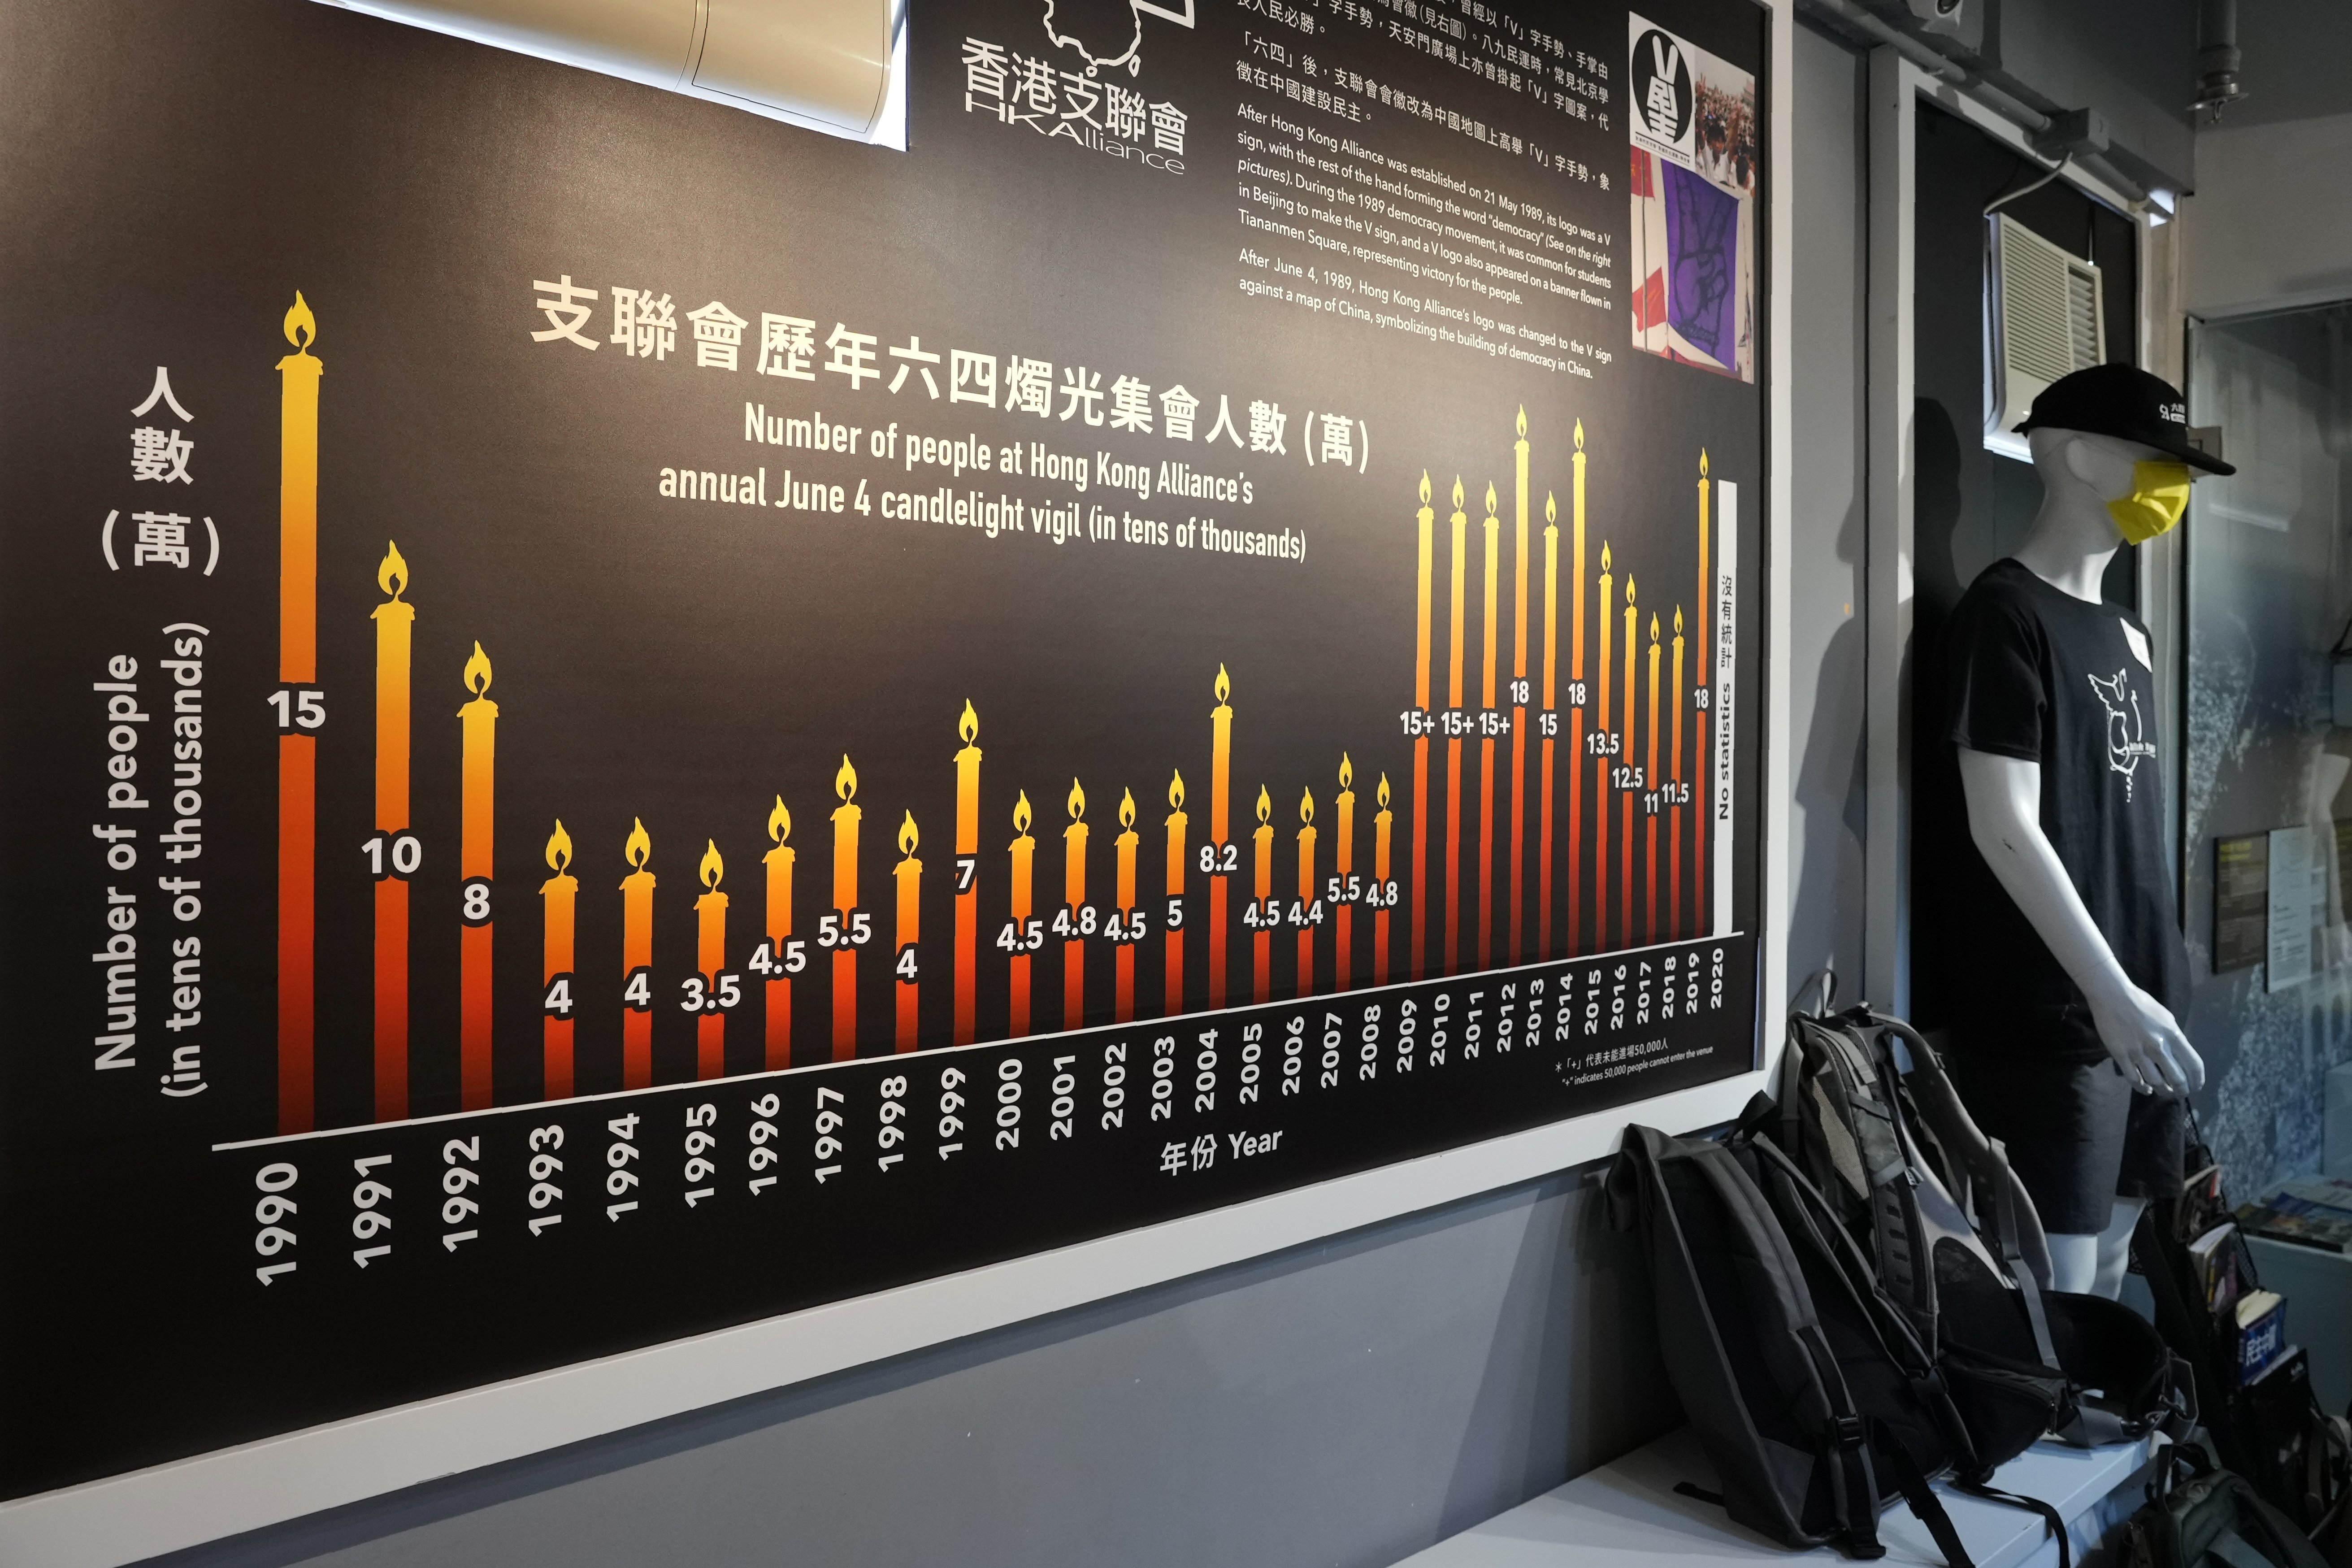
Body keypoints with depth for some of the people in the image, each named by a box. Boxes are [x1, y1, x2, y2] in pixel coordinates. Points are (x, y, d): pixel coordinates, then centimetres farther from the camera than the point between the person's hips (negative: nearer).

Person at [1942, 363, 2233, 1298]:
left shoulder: (2125, 633, 16)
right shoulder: (2005, 613, -9)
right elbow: (2005, 829, -17)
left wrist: (2155, 991, 16)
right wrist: (2109, 992, -21)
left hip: (2139, 1012, 8)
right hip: (2047, 1024, -8)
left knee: (2108, 1277, 15)